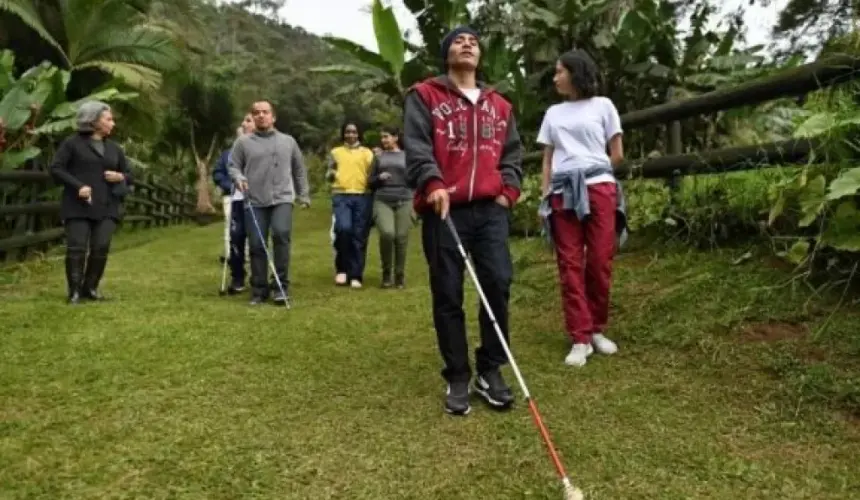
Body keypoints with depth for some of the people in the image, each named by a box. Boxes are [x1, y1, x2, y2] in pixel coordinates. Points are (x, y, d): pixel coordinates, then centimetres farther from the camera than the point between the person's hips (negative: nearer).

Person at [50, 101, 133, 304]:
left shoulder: (114, 148, 15)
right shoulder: (73, 142, 1)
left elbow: (130, 176, 20)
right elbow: (55, 168, -4)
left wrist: (120, 177, -4)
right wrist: (78, 186, -17)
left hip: (106, 207, 4)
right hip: (78, 206, -4)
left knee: (101, 248, -5)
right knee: (76, 248, -7)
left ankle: (90, 287, 10)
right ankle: (75, 291, 3)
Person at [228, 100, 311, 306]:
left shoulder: (288, 141, 13)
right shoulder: (243, 142, 8)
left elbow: (299, 169, 18)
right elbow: (233, 165, 10)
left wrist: (304, 195, 17)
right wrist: (239, 178, -12)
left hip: (282, 199, 0)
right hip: (255, 201, 1)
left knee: (281, 234, -21)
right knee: (257, 245, 0)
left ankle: (281, 286, -10)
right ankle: (259, 289, 12)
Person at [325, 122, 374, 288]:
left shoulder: (367, 152, 16)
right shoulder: (335, 152, 18)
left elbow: (373, 174, 10)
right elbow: (328, 176, 15)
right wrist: (331, 173, -7)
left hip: (363, 196, 1)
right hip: (341, 196, -1)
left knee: (359, 236, -2)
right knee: (343, 228, -21)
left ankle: (356, 275, 5)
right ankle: (342, 269, -2)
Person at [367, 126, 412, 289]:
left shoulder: (407, 156, 12)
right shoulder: (379, 157, 17)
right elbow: (370, 182, 18)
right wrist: (379, 178, -3)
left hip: (403, 201, 0)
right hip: (382, 201, 0)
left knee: (401, 238, -5)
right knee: (387, 233, -21)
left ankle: (400, 275, 11)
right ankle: (386, 272, -3)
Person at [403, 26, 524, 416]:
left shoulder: (500, 105, 19)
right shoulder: (424, 96, 6)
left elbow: (513, 152, 20)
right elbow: (416, 145, -7)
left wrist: (509, 188, 3)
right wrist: (432, 184, -23)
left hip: (491, 208, 3)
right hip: (444, 209, -3)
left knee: (498, 284, -5)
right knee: (448, 295, 0)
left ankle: (490, 371, 11)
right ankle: (457, 378, 12)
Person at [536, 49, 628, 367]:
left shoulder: (602, 105, 10)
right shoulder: (553, 113, 19)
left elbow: (617, 154, 8)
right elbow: (547, 158, 15)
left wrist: (592, 173, 11)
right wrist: (545, 195, 4)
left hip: (599, 189, -2)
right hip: (562, 192, 3)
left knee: (600, 262, -4)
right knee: (570, 265, -4)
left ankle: (597, 330, 13)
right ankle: (580, 339, -2)